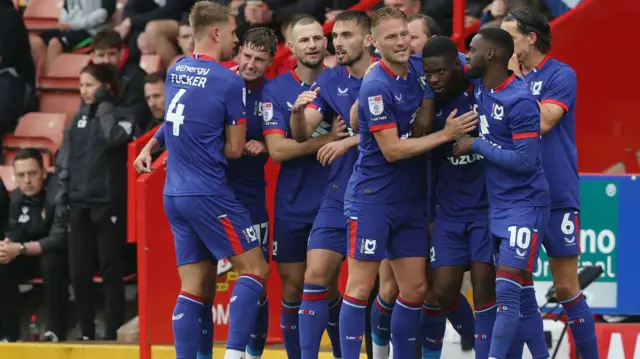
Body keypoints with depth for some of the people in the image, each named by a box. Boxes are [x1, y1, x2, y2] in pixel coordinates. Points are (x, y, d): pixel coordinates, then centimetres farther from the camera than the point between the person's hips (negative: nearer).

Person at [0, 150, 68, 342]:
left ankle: (56, 331, -26)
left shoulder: (58, 192, -26)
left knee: (51, 261, -37)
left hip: (65, 256, -7)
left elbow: (60, 239, -33)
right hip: (36, 255, 7)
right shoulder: (18, 197, -3)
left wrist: (20, 249, -38)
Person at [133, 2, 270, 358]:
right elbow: (234, 149, -3)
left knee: (196, 289, 7)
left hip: (175, 195, 7)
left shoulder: (175, 71, 10)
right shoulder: (229, 81, -10)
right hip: (210, 195, -7)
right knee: (255, 270, -2)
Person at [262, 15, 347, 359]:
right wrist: (327, 139, -21)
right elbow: (277, 149, -11)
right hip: (293, 207, 0)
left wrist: (347, 140, -18)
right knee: (292, 287, 4)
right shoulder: (276, 90, -2)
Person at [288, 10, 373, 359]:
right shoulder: (330, 80, 5)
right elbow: (302, 134, -2)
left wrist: (349, 141, -22)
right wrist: (298, 112, -23)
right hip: (339, 196, 3)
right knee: (316, 276, -6)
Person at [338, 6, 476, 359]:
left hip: (411, 199, 7)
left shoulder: (418, 72, 5)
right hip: (372, 198, -7)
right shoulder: (376, 86, -16)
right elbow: (392, 150, -17)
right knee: (360, 287, -5)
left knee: (415, 289, 6)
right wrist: (445, 135, -14)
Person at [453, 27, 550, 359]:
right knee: (521, 294, 10)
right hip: (497, 205, 8)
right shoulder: (479, 87, 5)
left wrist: (476, 145, -15)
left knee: (506, 291, -14)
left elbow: (526, 160, -22)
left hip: (524, 206, -8)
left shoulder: (520, 101, -18)